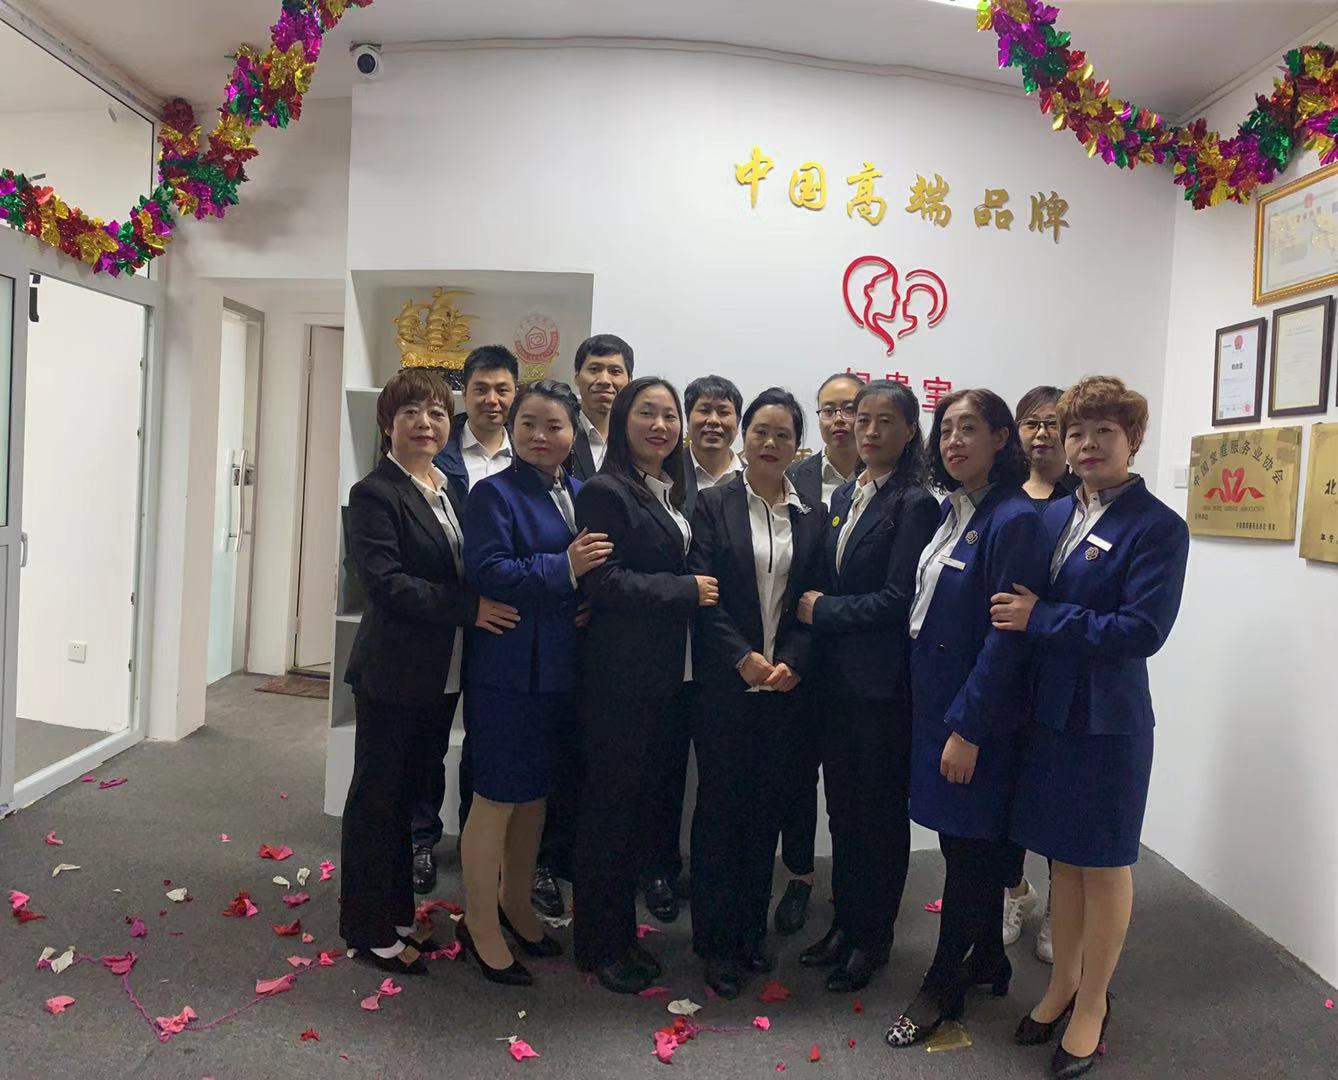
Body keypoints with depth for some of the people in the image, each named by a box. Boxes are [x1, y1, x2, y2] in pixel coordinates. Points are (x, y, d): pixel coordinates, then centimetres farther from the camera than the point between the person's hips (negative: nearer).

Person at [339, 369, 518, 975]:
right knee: (376, 798, 7)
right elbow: (385, 581, -20)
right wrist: (470, 608, -23)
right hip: (392, 673, -7)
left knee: (410, 794, 17)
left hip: (442, 673, 7)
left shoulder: (453, 491, 12)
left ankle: (397, 914, 31)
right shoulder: (375, 494, -10)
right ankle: (367, 928, 21)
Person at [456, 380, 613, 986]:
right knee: (497, 797, 3)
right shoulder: (494, 493, -8)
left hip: (561, 668, 7)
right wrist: (564, 568, -23)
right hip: (508, 667, -6)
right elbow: (486, 572, -19)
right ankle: (481, 926, 20)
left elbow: (598, 566, 16)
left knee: (536, 794, 18)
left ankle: (516, 906, 37)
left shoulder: (581, 495, 10)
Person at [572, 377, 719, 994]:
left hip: (666, 673, 8)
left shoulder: (674, 494, 14)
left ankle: (622, 932, 30)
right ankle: (596, 943, 19)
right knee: (609, 805, 3)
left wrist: (697, 590, 1)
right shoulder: (606, 493, -10)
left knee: (641, 803, 15)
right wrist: (687, 590, -14)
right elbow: (603, 583, -17)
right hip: (619, 675, -7)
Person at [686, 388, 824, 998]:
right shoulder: (714, 505, 0)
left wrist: (791, 662, -9)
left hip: (784, 684, 3)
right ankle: (717, 941, 16)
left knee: (766, 805, 10)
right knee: (720, 804, 3)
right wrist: (745, 658, -15)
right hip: (725, 684, -3)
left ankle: (752, 930, 25)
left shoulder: (811, 516, 8)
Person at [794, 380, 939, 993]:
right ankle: (845, 921, 32)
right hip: (836, 676, 7)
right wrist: (817, 609, -1)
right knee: (842, 805, 16)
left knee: (881, 809, 8)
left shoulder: (915, 504, -12)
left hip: (883, 682, -7)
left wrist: (822, 611, -11)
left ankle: (873, 936, 25)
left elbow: (897, 598, -17)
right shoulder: (843, 497, 12)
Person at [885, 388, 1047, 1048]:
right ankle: (988, 961, 36)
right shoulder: (950, 509, 7)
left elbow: (1006, 636, -19)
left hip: (977, 712, -8)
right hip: (937, 701, 8)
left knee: (969, 845, 6)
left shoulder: (1013, 520, -17)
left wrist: (968, 727, -18)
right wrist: (941, 715, 10)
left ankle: (943, 987, 21)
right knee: (973, 840, 19)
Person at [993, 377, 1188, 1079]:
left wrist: (1041, 619, -19)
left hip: (1107, 723, -5)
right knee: (1062, 857, 18)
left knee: (1105, 864, 10)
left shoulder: (1158, 528, -11)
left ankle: (1092, 1004, 28)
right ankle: (1062, 984, 36)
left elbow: (1141, 630, -20)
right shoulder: (1052, 517, 7)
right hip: (1050, 712, 5)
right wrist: (1016, 616, -8)